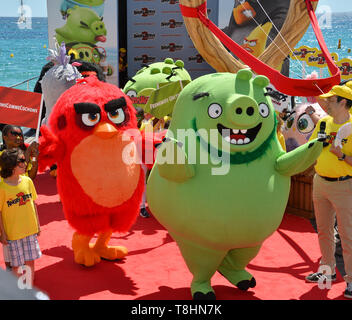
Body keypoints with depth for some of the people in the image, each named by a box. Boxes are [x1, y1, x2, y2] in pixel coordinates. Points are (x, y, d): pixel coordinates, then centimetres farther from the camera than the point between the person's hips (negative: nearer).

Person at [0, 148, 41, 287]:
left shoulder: (27, 181, -2)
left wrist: (37, 225, 11)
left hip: (30, 230, 4)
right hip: (13, 233, -4)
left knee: (30, 261, 12)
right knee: (16, 265, 7)